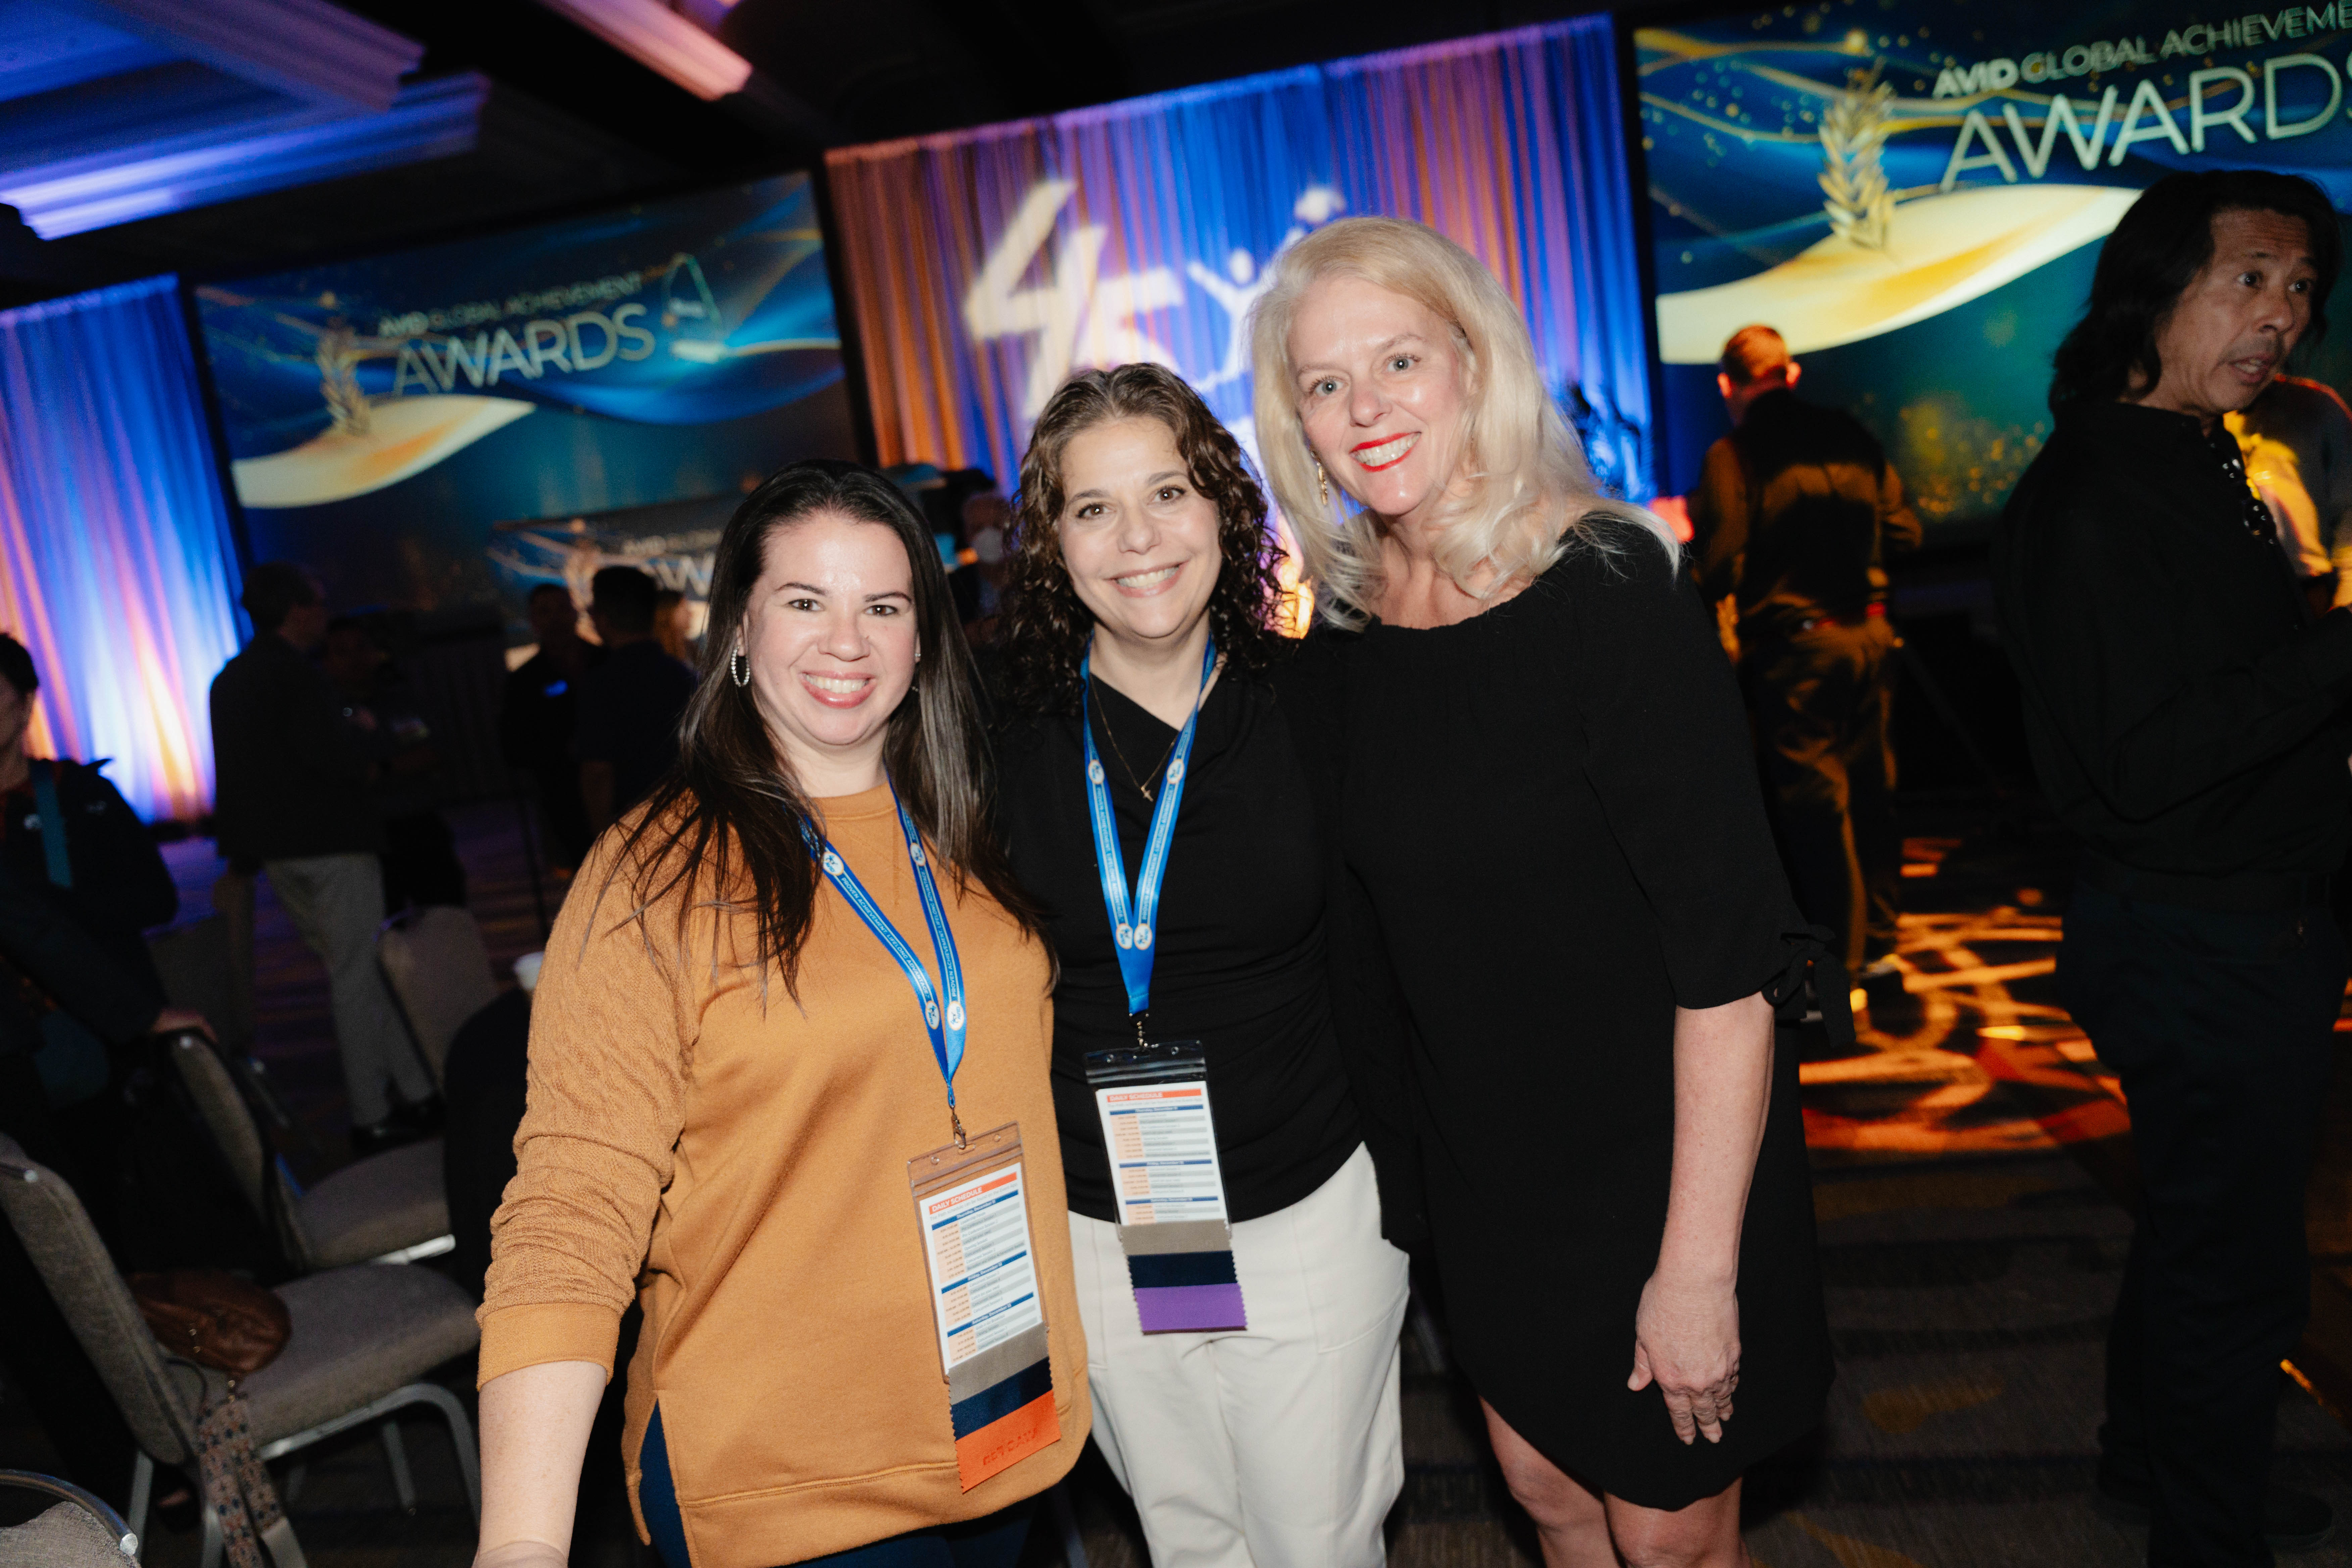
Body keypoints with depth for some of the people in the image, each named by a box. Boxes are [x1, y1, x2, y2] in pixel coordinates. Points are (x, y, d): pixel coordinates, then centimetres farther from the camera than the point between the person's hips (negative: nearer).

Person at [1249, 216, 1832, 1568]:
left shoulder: (1609, 592, -21)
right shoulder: (1352, 625, -2)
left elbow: (1732, 957, -22)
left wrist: (1699, 1262, -21)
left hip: (1652, 1158, -5)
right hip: (1483, 1167, 5)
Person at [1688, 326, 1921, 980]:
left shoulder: (1732, 455, -10)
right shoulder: (1852, 438, 6)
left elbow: (1720, 569, -16)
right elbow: (1904, 533, 7)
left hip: (1793, 645, -5)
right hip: (1869, 633, 5)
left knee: (1814, 802, 2)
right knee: (1870, 789, 16)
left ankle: (1836, 963, 9)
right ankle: (1877, 943, 28)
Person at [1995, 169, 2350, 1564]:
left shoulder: (2202, 475, 12)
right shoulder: (2093, 501, -21)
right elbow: (2143, 761, -27)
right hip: (2206, 944, -10)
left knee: (2203, 1225, 24)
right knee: (2239, 1264, 4)